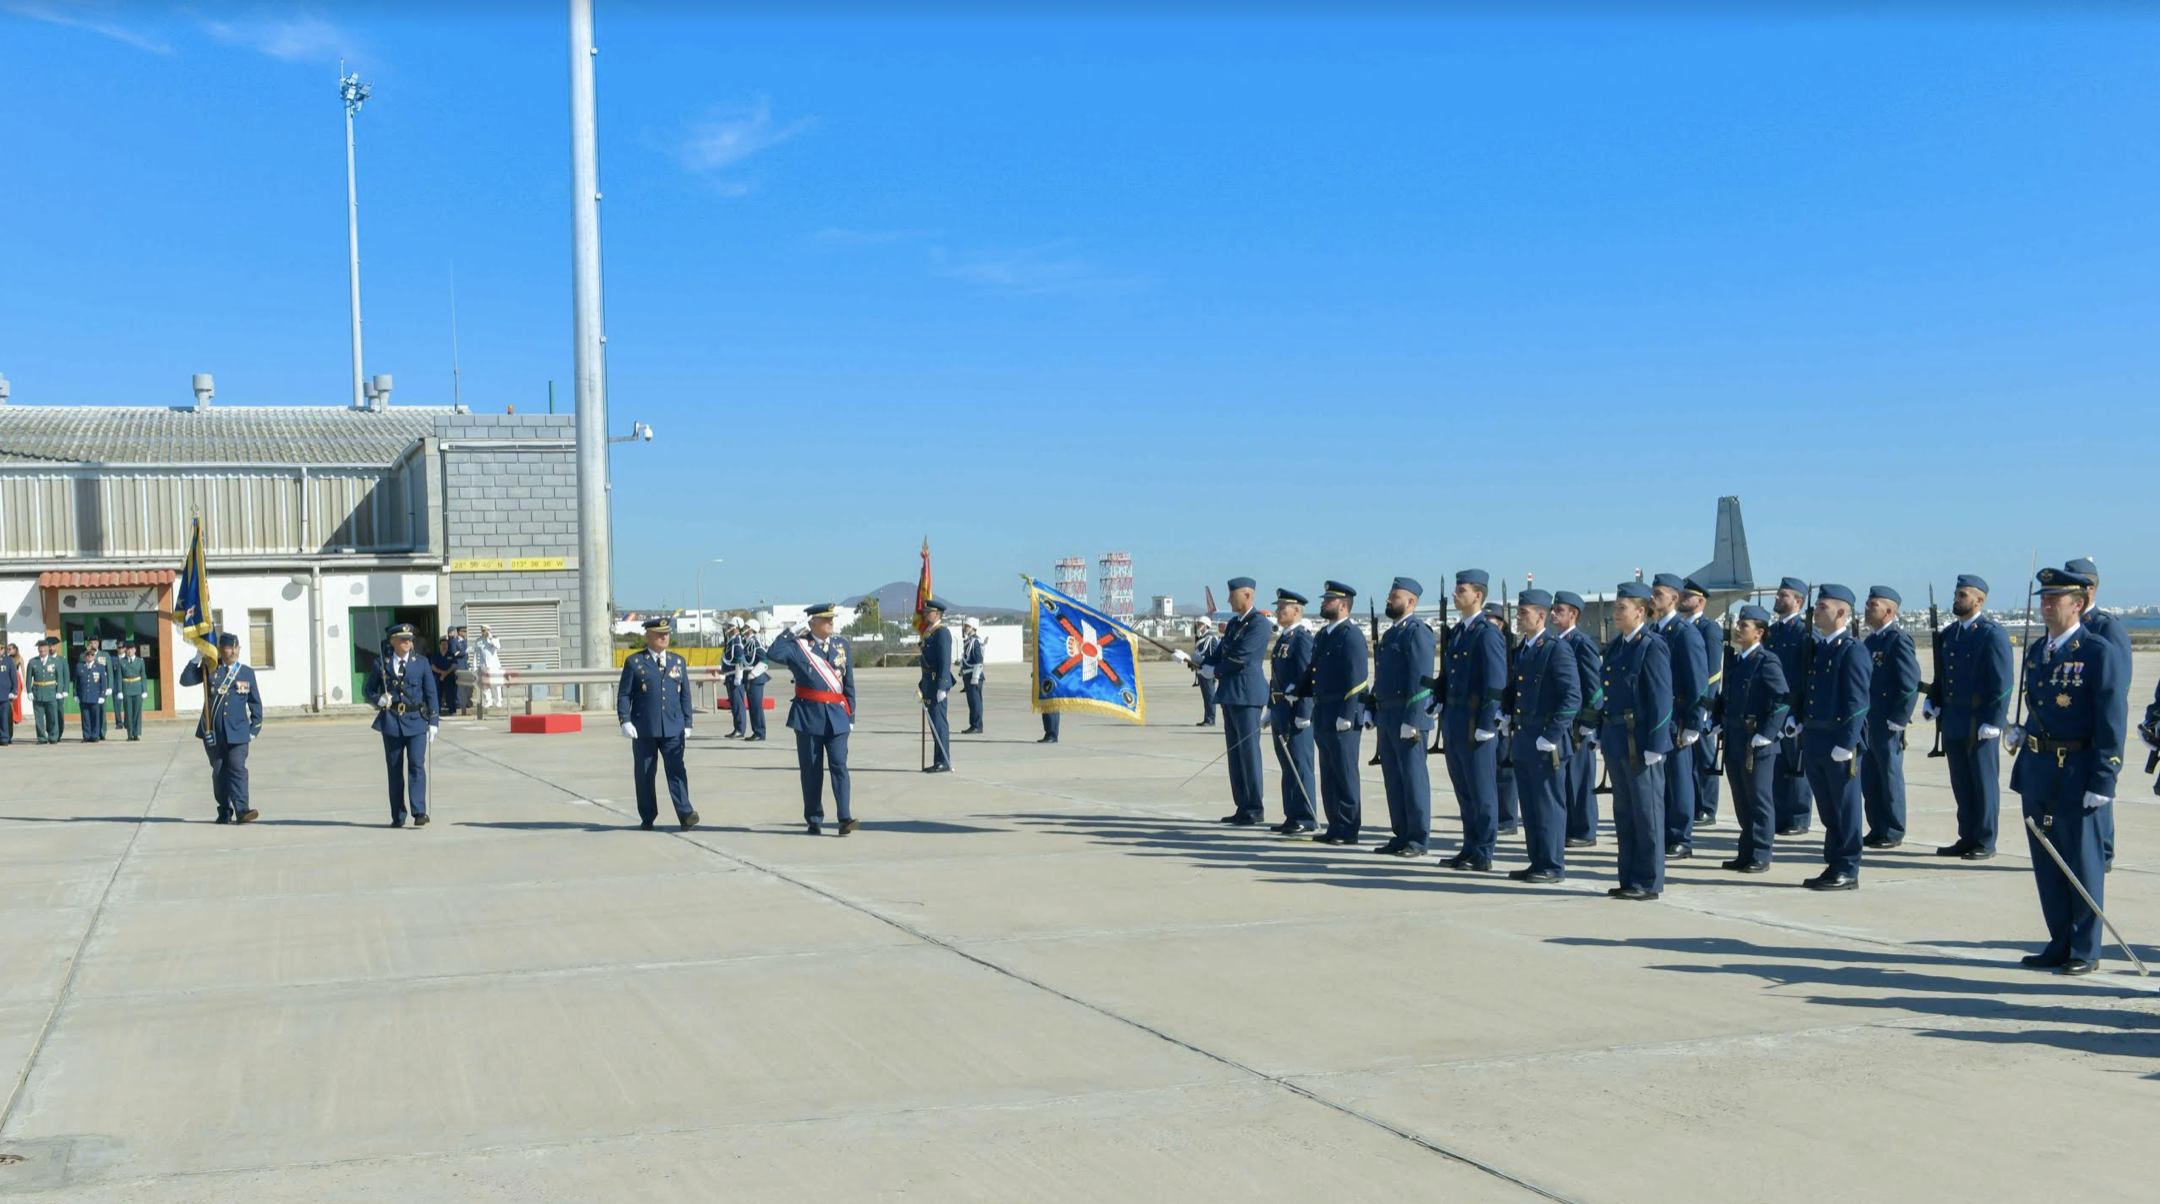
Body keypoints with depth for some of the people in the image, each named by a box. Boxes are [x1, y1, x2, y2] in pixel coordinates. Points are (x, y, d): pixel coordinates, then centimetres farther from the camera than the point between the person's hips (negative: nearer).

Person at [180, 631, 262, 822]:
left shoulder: (247, 673, 6)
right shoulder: (210, 669, 6)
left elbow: (255, 703, 9)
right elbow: (185, 680, -3)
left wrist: (255, 729, 3)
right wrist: (197, 659, -10)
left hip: (238, 733, -1)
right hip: (213, 733, 1)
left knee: (238, 769, -11)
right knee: (219, 772, 7)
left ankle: (242, 810, -17)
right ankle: (224, 812, 13)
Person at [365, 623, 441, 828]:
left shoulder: (421, 664, 6)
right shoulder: (382, 665, 5)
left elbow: (431, 693, 6)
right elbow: (367, 689, 12)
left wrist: (433, 722, 0)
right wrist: (378, 700, -10)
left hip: (416, 721, -1)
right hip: (391, 722, 1)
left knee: (417, 765, -13)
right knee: (395, 770, 5)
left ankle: (419, 812, -14)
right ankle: (398, 816, 12)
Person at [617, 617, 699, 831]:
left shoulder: (678, 661, 13)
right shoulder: (634, 661, 3)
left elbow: (685, 695, 14)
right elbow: (623, 694, 0)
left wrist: (687, 723, 9)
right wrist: (625, 720, -11)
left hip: (673, 728, 1)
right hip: (644, 729, -1)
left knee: (676, 770, -8)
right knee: (644, 774, 4)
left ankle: (685, 814, -12)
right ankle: (647, 818, 13)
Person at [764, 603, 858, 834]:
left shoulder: (841, 644, 9)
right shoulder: (799, 645, -2)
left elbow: (849, 682, 12)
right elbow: (773, 654, -21)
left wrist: (851, 713, 10)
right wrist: (788, 633, -13)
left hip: (836, 714, 2)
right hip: (809, 715, -2)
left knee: (839, 766, -6)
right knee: (811, 770, 5)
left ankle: (845, 818, -9)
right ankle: (814, 820, 14)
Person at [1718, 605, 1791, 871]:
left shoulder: (1767, 662, -12)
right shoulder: (1733, 660, 12)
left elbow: (1782, 700, -18)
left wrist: (1765, 735, -19)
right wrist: (1721, 724, 12)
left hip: (1756, 743, -8)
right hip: (1733, 742, 8)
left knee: (1759, 801, 1)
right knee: (1741, 801, 13)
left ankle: (1760, 856, 8)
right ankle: (1746, 853, 22)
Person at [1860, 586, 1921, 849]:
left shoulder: (1899, 641, -12)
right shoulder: (1870, 642, 14)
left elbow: (1911, 685, -16)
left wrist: (1897, 720, -17)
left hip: (1888, 725, -8)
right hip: (1867, 723, 8)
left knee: (1890, 778, 0)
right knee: (1869, 779, 11)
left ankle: (1893, 833, 8)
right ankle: (1877, 830, 19)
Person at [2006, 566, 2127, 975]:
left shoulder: (2101, 653, -11)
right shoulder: (2036, 651, 11)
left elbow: (2113, 723, -13)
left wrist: (2102, 782, -17)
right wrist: (2021, 733, 4)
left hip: (2076, 773, -7)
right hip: (2037, 772, 7)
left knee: (2083, 863, 3)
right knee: (2047, 863, 13)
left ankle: (2085, 952, 13)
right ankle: (2060, 945, 24)